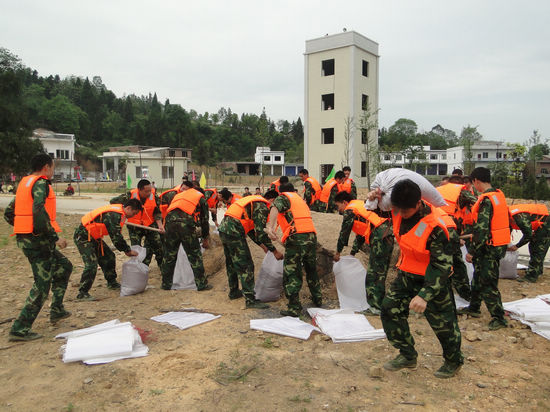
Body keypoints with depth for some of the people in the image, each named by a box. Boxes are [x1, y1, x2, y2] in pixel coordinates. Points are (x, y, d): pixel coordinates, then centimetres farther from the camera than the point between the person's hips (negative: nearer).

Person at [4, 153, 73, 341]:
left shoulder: (24, 183, 17)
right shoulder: (41, 184, -12)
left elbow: (8, 214, 20)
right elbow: (39, 212, -26)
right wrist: (55, 237, -22)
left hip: (24, 239, 10)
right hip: (38, 240, -10)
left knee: (64, 266, 21)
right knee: (42, 285, -3)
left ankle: (57, 310, 24)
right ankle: (20, 329, 1)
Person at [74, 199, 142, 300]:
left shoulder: (118, 212, 4)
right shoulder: (113, 215, -27)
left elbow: (117, 235, 13)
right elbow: (116, 237, -26)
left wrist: (126, 249, 7)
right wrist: (128, 250, -14)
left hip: (94, 237, 10)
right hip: (83, 237, -10)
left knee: (109, 257, 15)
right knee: (91, 264, -17)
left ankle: (112, 283, 31)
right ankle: (82, 293, -11)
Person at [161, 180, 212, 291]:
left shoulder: (178, 196, 35)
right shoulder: (200, 197, 23)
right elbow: (204, 219, 21)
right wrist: (205, 238, 28)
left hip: (170, 221, 4)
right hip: (186, 223, -4)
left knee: (169, 256, 15)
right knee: (195, 256, 6)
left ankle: (166, 284, 25)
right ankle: (202, 285, 12)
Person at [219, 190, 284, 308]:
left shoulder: (254, 202, 22)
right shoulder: (263, 207, -8)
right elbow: (261, 232, -14)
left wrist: (262, 245, 27)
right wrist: (275, 251, -7)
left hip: (223, 228, 10)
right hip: (234, 233, -10)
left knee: (231, 263, 23)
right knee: (246, 266, -4)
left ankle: (234, 292, 38)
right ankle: (250, 300, 0)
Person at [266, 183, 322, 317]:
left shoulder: (283, 197, 8)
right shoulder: (301, 200, 30)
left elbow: (275, 208, -15)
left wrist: (270, 227, -30)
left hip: (296, 237, -7)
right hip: (311, 236, 7)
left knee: (291, 273, -2)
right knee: (312, 270, 24)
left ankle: (294, 308, -3)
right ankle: (317, 299, 36)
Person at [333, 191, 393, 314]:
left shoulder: (349, 210, 0)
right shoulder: (361, 206, 28)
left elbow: (344, 233, 4)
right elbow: (360, 234, 31)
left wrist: (338, 252, 16)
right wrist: (352, 253, 32)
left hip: (380, 238, -9)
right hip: (387, 236, 9)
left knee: (373, 275, -5)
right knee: (380, 273, 14)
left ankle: (375, 307, -3)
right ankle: (380, 303, 20)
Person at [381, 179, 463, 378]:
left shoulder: (434, 227, -32)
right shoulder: (398, 210, -11)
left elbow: (442, 265, -30)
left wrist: (425, 295, -38)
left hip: (431, 278, -6)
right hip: (406, 275, 7)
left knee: (443, 323, 7)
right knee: (390, 309, 5)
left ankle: (454, 361, 35)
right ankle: (408, 355, 23)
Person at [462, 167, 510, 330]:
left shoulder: (486, 200, -21)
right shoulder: (499, 194, 8)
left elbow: (481, 229, -24)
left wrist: (472, 251, -18)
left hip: (490, 247, -10)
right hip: (500, 244, 10)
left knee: (487, 283, -2)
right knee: (479, 276, 21)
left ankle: (499, 318, 6)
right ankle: (474, 308, 34)